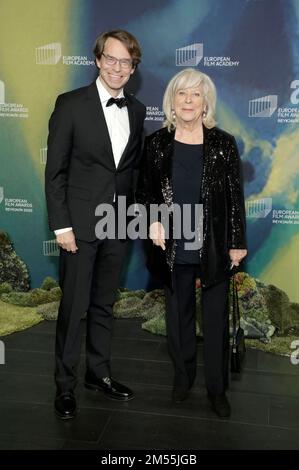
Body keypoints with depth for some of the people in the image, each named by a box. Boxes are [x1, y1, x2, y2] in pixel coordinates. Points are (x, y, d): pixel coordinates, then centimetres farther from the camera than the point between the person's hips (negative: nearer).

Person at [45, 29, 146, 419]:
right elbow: (55, 171, -8)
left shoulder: (137, 110, 8)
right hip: (80, 223, -4)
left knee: (104, 303, 15)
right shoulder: (71, 104, -7)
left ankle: (99, 373, 31)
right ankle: (65, 384, 20)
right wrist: (61, 225, -13)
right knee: (74, 306, 3)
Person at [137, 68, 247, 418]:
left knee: (216, 318, 9)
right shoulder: (156, 143, -1)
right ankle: (183, 375, 37)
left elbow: (235, 197, -2)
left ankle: (217, 388, 27)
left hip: (215, 248, -1)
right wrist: (153, 220, -11)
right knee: (178, 314, 16)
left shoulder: (223, 144, -4)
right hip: (174, 247, 2)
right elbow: (145, 190, 6)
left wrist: (237, 242, -3)